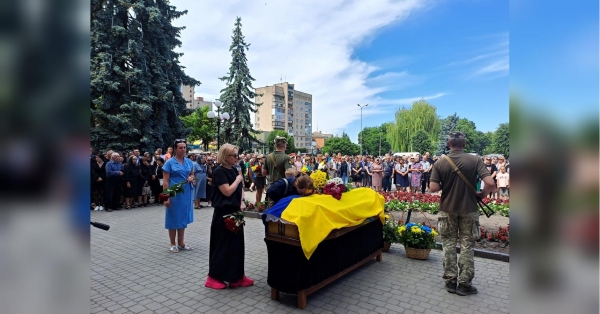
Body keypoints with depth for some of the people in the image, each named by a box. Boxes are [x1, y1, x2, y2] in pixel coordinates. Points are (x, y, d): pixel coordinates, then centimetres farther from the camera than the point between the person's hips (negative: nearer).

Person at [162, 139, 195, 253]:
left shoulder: (189, 162, 6)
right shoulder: (169, 162, -8)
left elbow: (192, 174, 19)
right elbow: (165, 181, -10)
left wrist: (191, 178, -5)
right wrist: (166, 197, -16)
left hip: (186, 194, 5)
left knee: (183, 217, 12)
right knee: (174, 218, 6)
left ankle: (181, 243, 24)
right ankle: (173, 244, 20)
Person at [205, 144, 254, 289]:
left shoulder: (234, 170, 10)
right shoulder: (219, 171, -13)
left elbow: (240, 188, 14)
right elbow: (227, 191, -21)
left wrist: (241, 202, -2)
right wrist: (238, 179, -9)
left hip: (235, 211, 8)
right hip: (224, 212, -8)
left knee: (236, 242, 11)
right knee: (222, 243, 1)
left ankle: (236, 275, 22)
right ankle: (214, 276, 16)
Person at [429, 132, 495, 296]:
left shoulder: (440, 163, -9)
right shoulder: (475, 160, -10)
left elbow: (433, 188, -14)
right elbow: (490, 184, -18)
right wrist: (481, 195, 1)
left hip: (447, 209, 1)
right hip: (469, 209, 0)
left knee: (449, 245, 12)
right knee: (466, 246, 10)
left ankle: (450, 281, 19)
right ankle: (464, 284, 16)